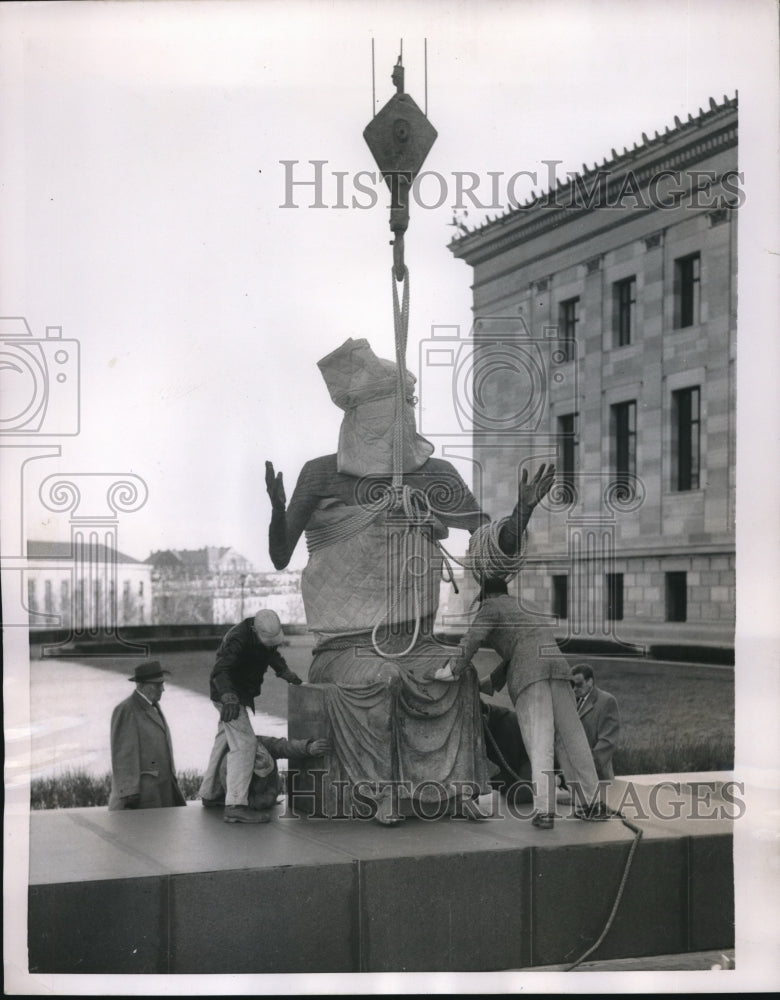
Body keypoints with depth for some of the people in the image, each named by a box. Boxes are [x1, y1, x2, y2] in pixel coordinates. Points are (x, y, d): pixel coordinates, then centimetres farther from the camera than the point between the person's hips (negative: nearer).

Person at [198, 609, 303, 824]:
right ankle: (235, 805, -25)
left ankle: (209, 794, 37)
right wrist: (228, 697, -56)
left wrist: (284, 671, 5)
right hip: (230, 695, -10)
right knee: (244, 744, -19)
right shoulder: (239, 640, -30)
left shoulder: (265, 635, -3)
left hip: (242, 693, 10)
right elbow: (220, 671, -41)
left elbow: (271, 653, 19)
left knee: (224, 742, 21)